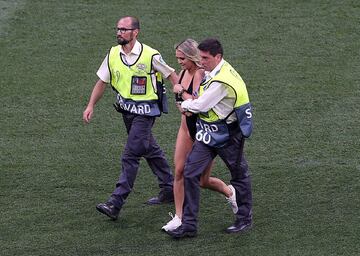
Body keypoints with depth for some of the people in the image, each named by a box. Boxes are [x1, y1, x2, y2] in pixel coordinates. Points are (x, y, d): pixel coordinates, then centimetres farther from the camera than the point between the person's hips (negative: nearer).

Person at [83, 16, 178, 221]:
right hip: (126, 110, 7)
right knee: (150, 150, 18)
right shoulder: (113, 54, 0)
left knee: (130, 156, -12)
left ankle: (116, 204, -15)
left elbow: (171, 75, -4)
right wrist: (91, 106, 4)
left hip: (145, 111, -7)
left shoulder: (150, 55, -15)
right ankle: (169, 190, 33)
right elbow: (102, 81, 10)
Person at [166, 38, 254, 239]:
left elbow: (200, 106, -22)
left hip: (228, 135, -9)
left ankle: (245, 220, 28)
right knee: (190, 174, 0)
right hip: (207, 133, 9)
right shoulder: (213, 72, 4)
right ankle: (189, 224, 2)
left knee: (239, 175, 12)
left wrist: (186, 105, -3)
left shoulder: (222, 81, -27)